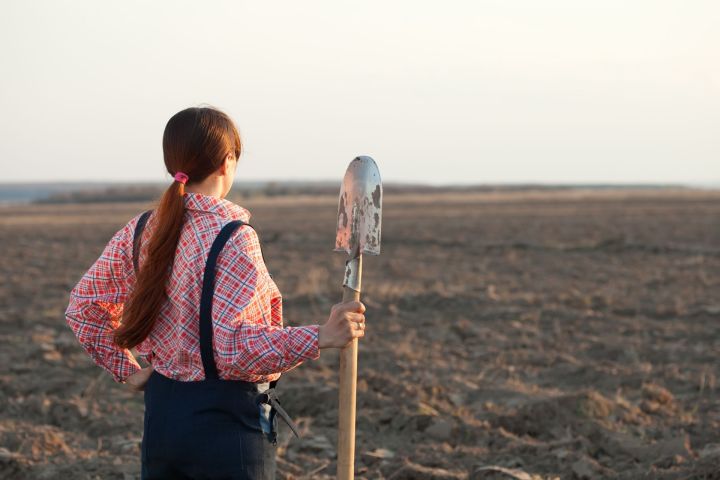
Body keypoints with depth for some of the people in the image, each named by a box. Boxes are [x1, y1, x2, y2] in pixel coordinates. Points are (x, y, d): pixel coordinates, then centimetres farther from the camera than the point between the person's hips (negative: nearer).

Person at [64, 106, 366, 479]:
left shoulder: (140, 232, 3)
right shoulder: (233, 239, -18)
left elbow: (84, 305, 11)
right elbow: (232, 349, -24)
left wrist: (127, 371, 13)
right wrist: (320, 338, -26)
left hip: (160, 413, 7)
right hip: (225, 420, -7)